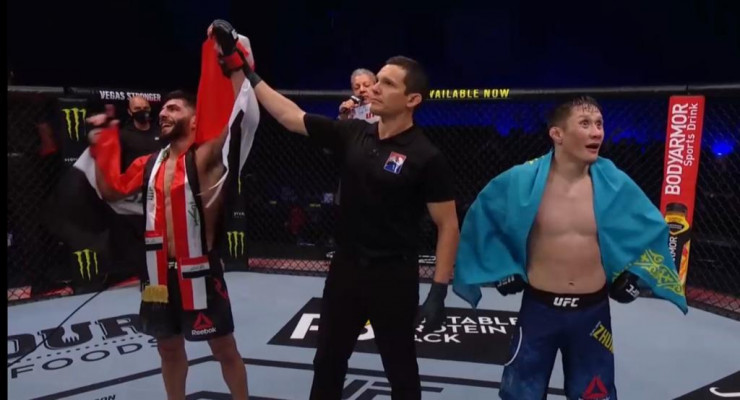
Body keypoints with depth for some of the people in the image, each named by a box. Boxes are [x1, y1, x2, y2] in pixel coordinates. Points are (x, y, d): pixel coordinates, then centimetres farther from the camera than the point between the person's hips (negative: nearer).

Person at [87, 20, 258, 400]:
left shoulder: (206, 157, -12)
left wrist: (234, 62, -30)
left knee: (224, 348, 9)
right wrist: (102, 142, 13)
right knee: (169, 347, 22)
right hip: (161, 271, 7)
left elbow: (241, 118, -26)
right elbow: (111, 189, 18)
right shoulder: (150, 163, 8)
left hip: (199, 270, -6)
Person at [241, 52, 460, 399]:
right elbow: (290, 117, 6)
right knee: (328, 360, 20)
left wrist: (439, 291, -15)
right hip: (345, 267, 5)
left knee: (400, 368, 13)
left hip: (393, 276, -5)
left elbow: (448, 226, -11)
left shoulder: (425, 157, -14)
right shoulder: (352, 134, 1)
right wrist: (249, 75, 5)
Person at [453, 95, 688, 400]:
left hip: (592, 312, 2)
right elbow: (481, 218, 4)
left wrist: (634, 274, 5)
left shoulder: (616, 184, -7)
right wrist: (503, 270, 2)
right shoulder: (520, 181, -12)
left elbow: (654, 228, 11)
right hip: (539, 309, -1)